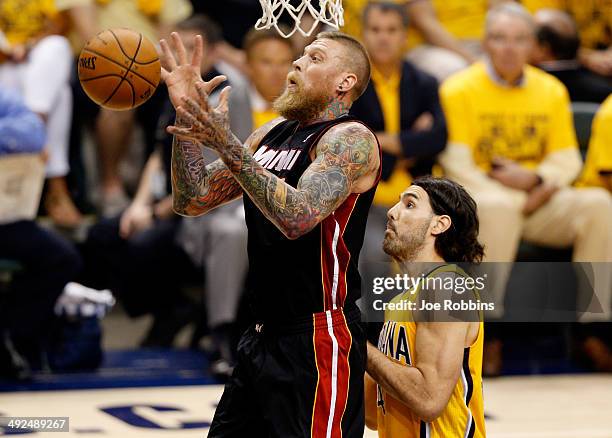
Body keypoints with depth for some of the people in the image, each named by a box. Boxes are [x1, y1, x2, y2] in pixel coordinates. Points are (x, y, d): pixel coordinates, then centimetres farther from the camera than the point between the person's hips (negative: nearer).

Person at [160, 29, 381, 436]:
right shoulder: (271, 134, 13)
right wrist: (186, 111, 0)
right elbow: (192, 201, 10)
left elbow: (297, 216, -28)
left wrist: (226, 144, -30)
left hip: (318, 341, -8)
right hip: (262, 338, 9)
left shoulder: (351, 139, -12)